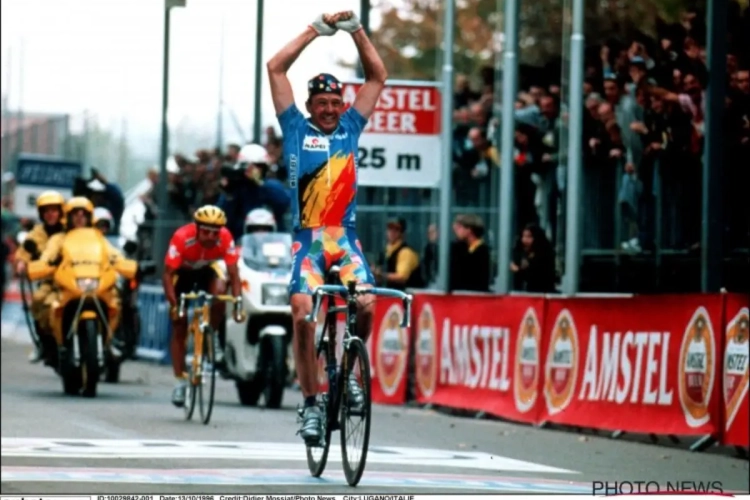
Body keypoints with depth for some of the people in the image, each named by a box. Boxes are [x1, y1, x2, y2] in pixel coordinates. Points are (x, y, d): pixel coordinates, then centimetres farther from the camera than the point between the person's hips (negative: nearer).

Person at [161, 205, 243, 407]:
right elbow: (168, 274, -33)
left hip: (207, 269, 1)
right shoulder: (182, 237, -36)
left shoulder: (225, 238, -30)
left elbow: (233, 272, -27)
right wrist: (173, 304, -44)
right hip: (183, 271, -1)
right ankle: (180, 381, 4)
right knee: (179, 328, -5)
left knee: (219, 292, -33)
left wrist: (237, 300, -41)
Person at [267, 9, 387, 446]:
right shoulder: (297, 129, 9)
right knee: (303, 314, -17)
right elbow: (276, 69, 4)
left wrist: (356, 31, 7)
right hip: (308, 237, -2)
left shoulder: (350, 128, 14)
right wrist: (316, 31, 3)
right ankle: (311, 402, -8)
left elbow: (378, 76, 15)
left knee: (366, 306, -19)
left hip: (345, 236, 2)